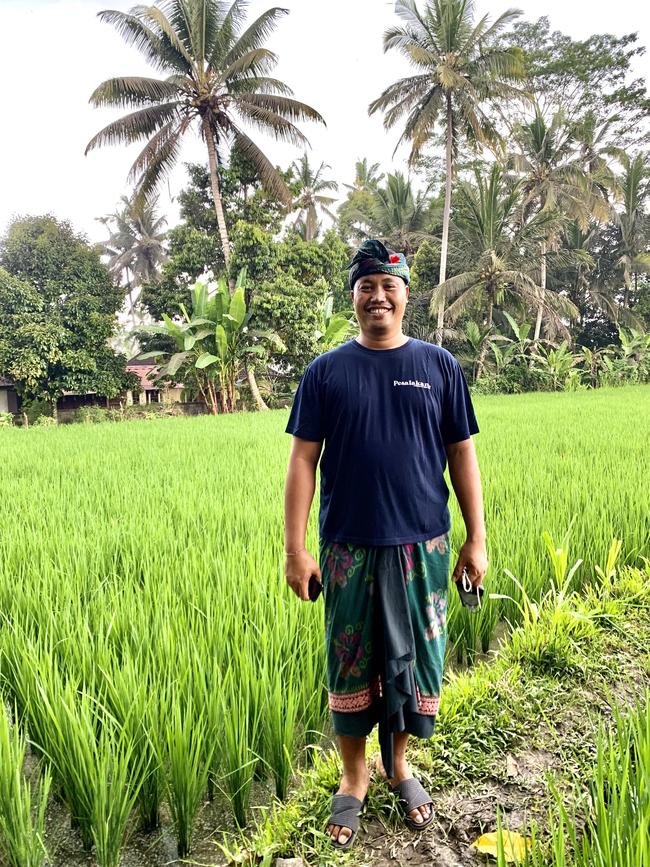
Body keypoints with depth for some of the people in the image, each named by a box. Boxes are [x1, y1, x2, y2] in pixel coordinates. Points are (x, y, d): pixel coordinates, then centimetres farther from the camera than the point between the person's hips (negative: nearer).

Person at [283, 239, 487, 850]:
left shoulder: (439, 365, 3)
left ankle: (398, 765, 39)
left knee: (414, 660, 12)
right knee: (349, 664, 11)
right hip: (348, 547, 0)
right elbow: (302, 461, -2)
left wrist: (476, 540, 2)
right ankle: (353, 777, 34)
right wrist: (295, 550, -6)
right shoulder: (325, 372, 0)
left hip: (422, 546, 1)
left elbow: (462, 455, 5)